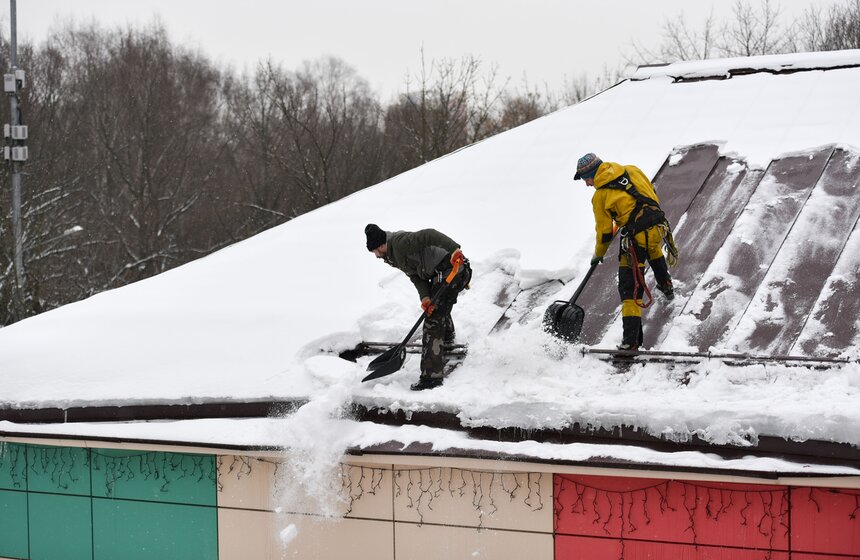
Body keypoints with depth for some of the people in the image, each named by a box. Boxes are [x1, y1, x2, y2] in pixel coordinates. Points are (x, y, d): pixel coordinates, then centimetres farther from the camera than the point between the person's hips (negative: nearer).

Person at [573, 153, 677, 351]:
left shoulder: (599, 196, 0)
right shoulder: (632, 170, 11)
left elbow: (604, 232, 4)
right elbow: (652, 194, 22)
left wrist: (598, 254, 21)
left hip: (636, 238, -6)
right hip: (658, 227, 6)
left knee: (630, 289, 0)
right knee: (653, 249, 42)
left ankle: (631, 339, -7)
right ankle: (666, 286, 59)